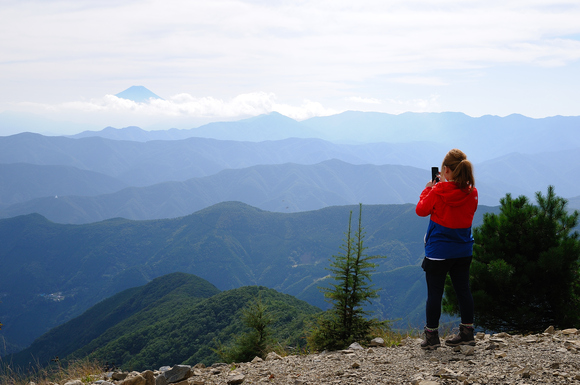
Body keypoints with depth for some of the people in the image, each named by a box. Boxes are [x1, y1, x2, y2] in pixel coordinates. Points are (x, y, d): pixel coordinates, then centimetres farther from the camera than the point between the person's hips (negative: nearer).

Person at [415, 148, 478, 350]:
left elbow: (421, 210, -5)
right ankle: (467, 333, 19)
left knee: (434, 293, 2)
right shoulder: (471, 192, -1)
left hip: (438, 251, -5)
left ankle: (431, 337, 8)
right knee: (463, 289, 13)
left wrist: (428, 188, 8)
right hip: (463, 251, 5)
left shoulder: (438, 191, -17)